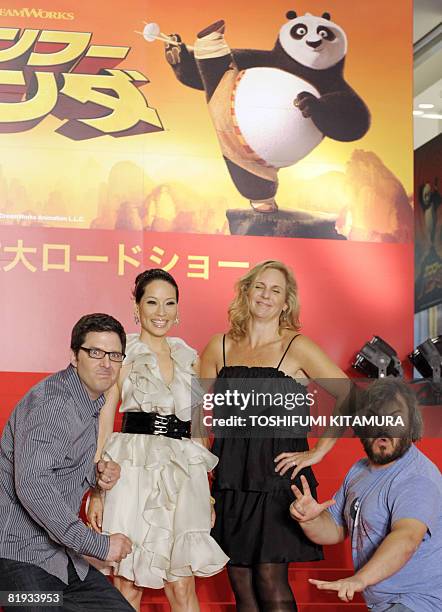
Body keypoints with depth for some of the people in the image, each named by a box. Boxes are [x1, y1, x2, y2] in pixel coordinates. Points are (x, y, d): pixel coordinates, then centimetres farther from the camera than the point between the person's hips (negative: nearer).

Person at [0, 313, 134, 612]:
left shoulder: (91, 403, 12)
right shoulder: (52, 402, -19)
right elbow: (32, 485, -31)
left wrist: (96, 475, 1)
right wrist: (98, 545, -26)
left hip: (58, 555, 9)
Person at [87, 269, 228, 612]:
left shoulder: (189, 358, 14)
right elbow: (103, 422, -1)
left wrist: (207, 491, 14)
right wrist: (96, 489, -9)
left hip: (183, 476, 4)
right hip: (133, 471, -3)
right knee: (127, 584, -1)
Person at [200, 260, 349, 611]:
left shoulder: (296, 347, -3)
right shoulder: (220, 347, 9)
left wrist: (317, 452, -10)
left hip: (277, 474, -4)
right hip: (230, 475, 4)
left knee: (271, 579, -8)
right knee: (240, 582, 7)